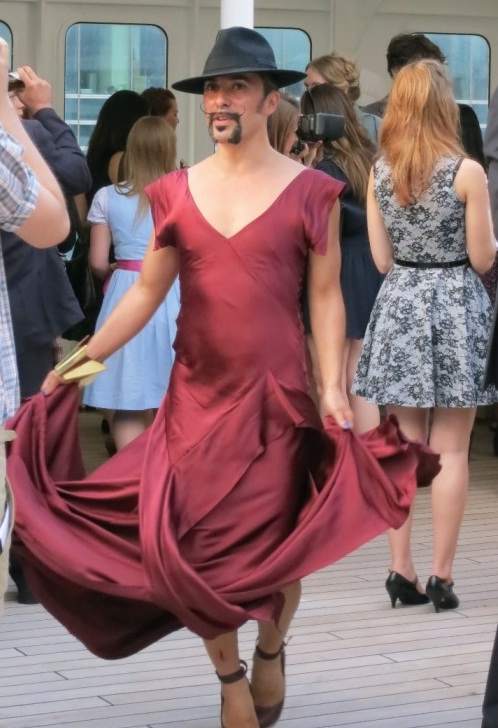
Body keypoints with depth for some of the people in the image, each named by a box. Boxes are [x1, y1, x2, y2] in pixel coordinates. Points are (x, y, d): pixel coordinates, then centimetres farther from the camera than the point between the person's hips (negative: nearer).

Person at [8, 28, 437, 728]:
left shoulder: (309, 191, -3)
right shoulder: (176, 191, 4)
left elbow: (325, 297, -2)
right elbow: (146, 291, 7)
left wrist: (333, 387, -12)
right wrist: (81, 360, 0)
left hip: (278, 395, -2)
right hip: (197, 394, 2)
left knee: (275, 542, 7)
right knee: (193, 541, 0)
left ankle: (271, 652, 34)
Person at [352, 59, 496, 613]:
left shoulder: (379, 172, 1)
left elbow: (382, 259, 3)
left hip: (399, 307, 4)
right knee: (450, 450, 3)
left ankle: (401, 570, 8)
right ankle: (441, 576, 3)